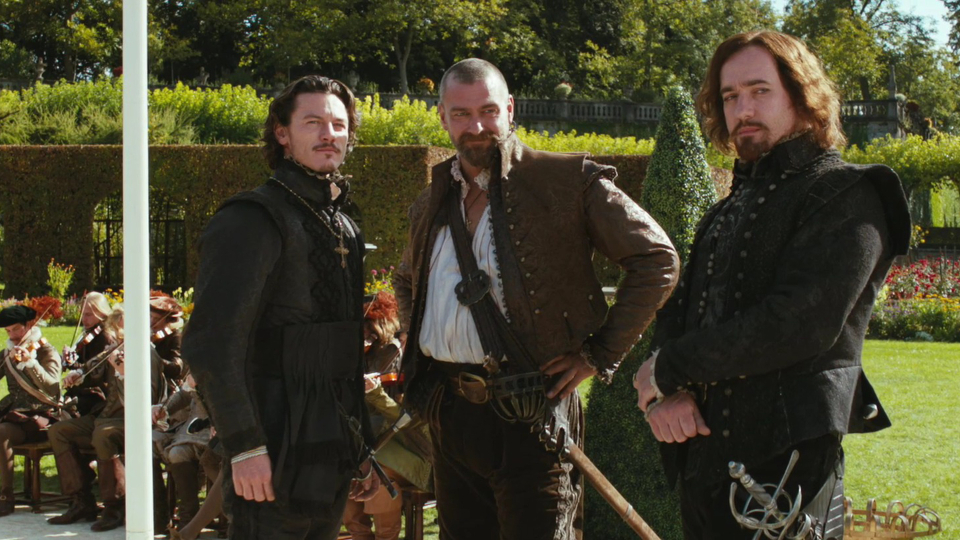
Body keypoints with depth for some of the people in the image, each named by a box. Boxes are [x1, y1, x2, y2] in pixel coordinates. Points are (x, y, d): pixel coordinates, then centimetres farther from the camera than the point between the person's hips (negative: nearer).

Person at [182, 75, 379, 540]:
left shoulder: (344, 230, 17)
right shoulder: (253, 220, -10)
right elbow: (211, 344, -18)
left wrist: (361, 449, 20)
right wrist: (245, 446, -22)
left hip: (331, 458, 8)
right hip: (277, 458, -8)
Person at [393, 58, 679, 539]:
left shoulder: (567, 180, -4)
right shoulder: (431, 204, 14)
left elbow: (656, 259, -5)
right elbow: (406, 283, 34)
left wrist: (599, 355, -8)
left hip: (532, 413, -5)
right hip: (448, 413, 6)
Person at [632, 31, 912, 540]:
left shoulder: (845, 195, -7)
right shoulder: (730, 209, 21)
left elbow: (802, 322, -19)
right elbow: (679, 308, 14)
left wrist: (671, 368, -13)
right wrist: (665, 392, -9)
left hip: (784, 463, -8)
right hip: (703, 457, 8)